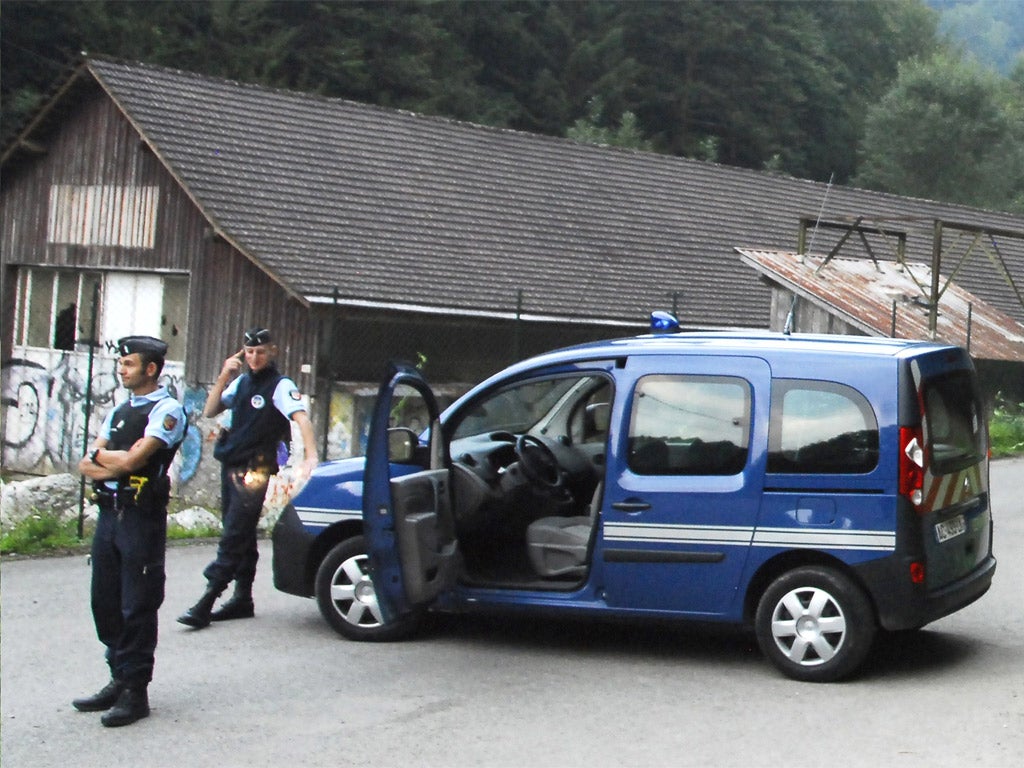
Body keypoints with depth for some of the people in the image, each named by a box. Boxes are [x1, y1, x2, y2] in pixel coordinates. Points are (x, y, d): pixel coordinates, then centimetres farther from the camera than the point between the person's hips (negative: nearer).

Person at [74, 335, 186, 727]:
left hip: (142, 518, -8)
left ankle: (135, 692, 3)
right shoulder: (119, 412, 19)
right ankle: (119, 680, 21)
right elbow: (86, 465, 11)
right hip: (109, 514, 8)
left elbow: (132, 459, -18)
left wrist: (103, 456, 1)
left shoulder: (167, 410, -7)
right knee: (105, 603, 10)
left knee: (137, 607, -3)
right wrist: (115, 465, -7)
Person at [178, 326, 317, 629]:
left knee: (233, 537, -10)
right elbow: (210, 411, 11)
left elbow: (301, 417, -22)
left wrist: (311, 457, -36)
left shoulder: (281, 386, -8)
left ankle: (206, 604, -14)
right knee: (241, 536, 13)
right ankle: (242, 599, 20)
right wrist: (223, 377, -1)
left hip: (254, 470, -8)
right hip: (230, 466, 8)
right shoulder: (241, 382, 14)